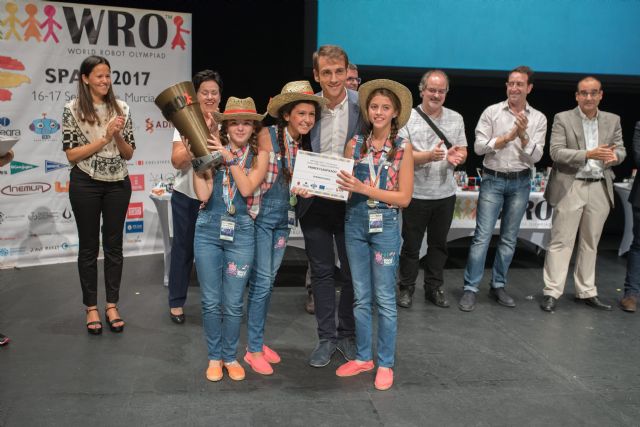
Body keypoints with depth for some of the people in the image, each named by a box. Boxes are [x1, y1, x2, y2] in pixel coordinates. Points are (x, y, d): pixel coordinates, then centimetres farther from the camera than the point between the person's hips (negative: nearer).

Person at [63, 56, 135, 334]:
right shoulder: (73, 109, -5)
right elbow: (71, 155, -10)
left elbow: (129, 153, 5)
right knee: (89, 246, 6)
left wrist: (118, 135, -14)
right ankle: (91, 307, 19)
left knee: (114, 244, 9)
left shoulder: (121, 108, 4)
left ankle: (112, 305, 21)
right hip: (85, 185, -3)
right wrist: (105, 137, -16)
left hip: (118, 184, 3)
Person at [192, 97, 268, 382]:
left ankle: (230, 356, 25)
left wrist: (229, 158, -13)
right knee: (211, 302, 7)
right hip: (208, 230, 1)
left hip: (241, 233, 0)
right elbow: (203, 194, -5)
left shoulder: (259, 155, 3)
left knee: (233, 303, 5)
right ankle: (214, 357, 25)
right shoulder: (213, 150, 2)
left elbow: (247, 188, -11)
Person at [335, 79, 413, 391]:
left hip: (385, 226, -3)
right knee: (361, 297, 13)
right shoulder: (355, 143, 2)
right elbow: (342, 185, 4)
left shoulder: (403, 147, -5)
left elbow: (404, 197, -9)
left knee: (384, 298, 5)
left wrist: (363, 188, -17)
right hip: (355, 224, 3)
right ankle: (362, 357, 27)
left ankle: (385, 364, 19)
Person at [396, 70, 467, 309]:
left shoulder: (456, 119, 7)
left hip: (445, 194, 4)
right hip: (416, 194, -4)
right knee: (411, 245, 7)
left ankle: (434, 288, 27)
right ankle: (406, 288, 22)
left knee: (438, 244, 14)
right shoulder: (408, 118, -6)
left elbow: (463, 152, 9)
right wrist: (430, 156, -28)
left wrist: (456, 156, -15)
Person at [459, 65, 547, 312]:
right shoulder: (492, 112, -1)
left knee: (509, 238, 9)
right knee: (482, 236, -6)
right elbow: (479, 146, -6)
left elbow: (536, 156, -3)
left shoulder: (538, 118, 4)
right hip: (493, 180, -2)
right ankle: (470, 289, -1)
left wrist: (523, 136, -18)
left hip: (520, 183, 3)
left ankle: (498, 286, 21)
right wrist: (507, 137, -14)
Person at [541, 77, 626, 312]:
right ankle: (551, 292, 2)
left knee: (590, 243, 11)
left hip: (600, 189, 4)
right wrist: (589, 154, -22)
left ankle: (586, 292, 20)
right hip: (571, 187, -4)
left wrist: (614, 156, -16)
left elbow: (620, 150, 9)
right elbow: (556, 152, -10)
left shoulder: (613, 120, 11)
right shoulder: (563, 119, -1)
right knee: (561, 241, -2)